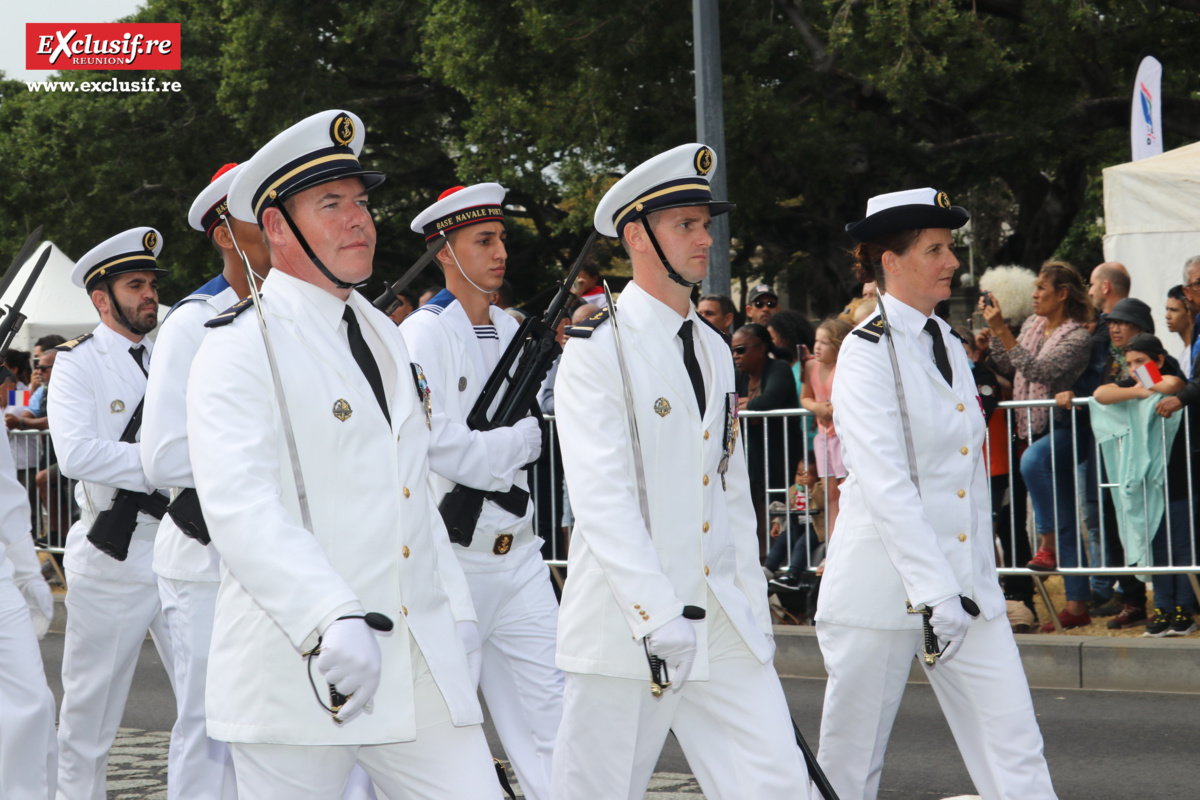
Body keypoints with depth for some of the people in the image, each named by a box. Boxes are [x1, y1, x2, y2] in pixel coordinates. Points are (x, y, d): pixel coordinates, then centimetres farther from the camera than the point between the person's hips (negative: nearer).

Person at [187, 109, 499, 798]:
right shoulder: (241, 347, -8)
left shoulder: (384, 336, 18)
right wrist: (331, 618, -34)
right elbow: (242, 507, -22)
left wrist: (456, 612, 18)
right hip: (297, 680, -6)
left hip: (424, 674, 6)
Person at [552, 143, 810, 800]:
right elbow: (601, 498, -17)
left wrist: (753, 608, 14)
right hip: (626, 629, -6)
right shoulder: (597, 352, -8)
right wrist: (658, 615, -24)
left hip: (725, 625, 6)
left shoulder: (714, 350, 16)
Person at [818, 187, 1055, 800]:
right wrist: (935, 591, -22)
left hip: (965, 584, 6)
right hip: (884, 583, -6)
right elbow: (884, 483, -17)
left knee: (1014, 739, -3)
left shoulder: (946, 344, 14)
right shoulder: (868, 350, -9)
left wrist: (977, 581, 13)